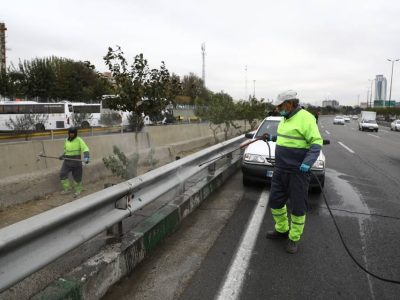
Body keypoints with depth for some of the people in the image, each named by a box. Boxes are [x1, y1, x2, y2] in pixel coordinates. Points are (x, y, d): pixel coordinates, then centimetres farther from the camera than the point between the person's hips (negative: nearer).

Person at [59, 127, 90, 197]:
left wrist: (86, 157, -32)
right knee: (62, 174, -4)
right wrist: (62, 155, 11)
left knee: (77, 176, 5)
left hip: (76, 160, -5)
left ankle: (78, 190, 24)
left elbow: (85, 149, -17)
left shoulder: (79, 140, -8)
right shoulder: (66, 140, 11)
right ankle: (67, 189, 10)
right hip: (67, 161, 5)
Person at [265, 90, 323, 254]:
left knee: (297, 206, 4)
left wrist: (308, 162, -31)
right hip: (281, 169, 8)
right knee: (275, 201, 14)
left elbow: (316, 142, -19)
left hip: (298, 171, -8)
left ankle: (294, 238, 21)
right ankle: (282, 229, 34)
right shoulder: (286, 119, 10)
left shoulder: (305, 118, -16)